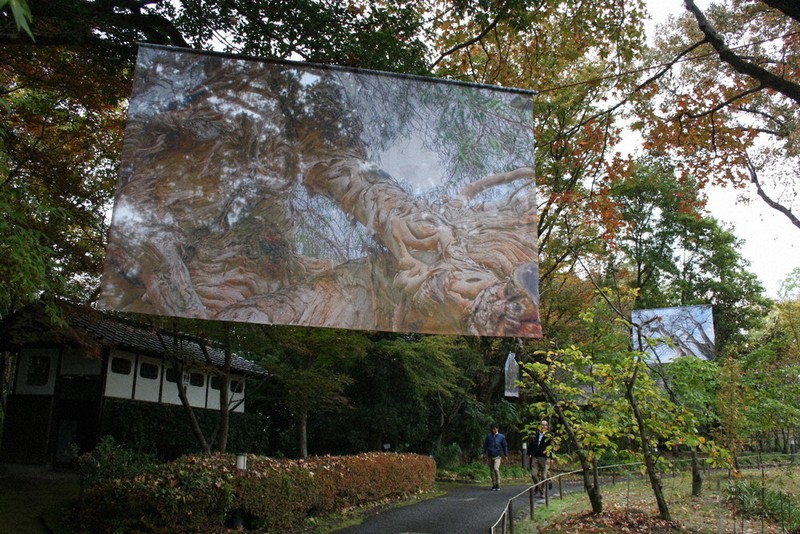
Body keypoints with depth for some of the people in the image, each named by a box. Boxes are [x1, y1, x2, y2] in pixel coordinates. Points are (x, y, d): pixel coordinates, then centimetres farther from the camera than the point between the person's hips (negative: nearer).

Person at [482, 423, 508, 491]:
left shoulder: (501, 437, 1)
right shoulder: (488, 437, 5)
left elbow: (505, 446, 8)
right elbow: (485, 445, 10)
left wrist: (505, 455, 8)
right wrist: (484, 453, 3)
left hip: (497, 456, -3)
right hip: (490, 456, 3)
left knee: (496, 468, -20)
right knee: (492, 471, 7)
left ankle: (498, 484, -9)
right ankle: (494, 485, 19)